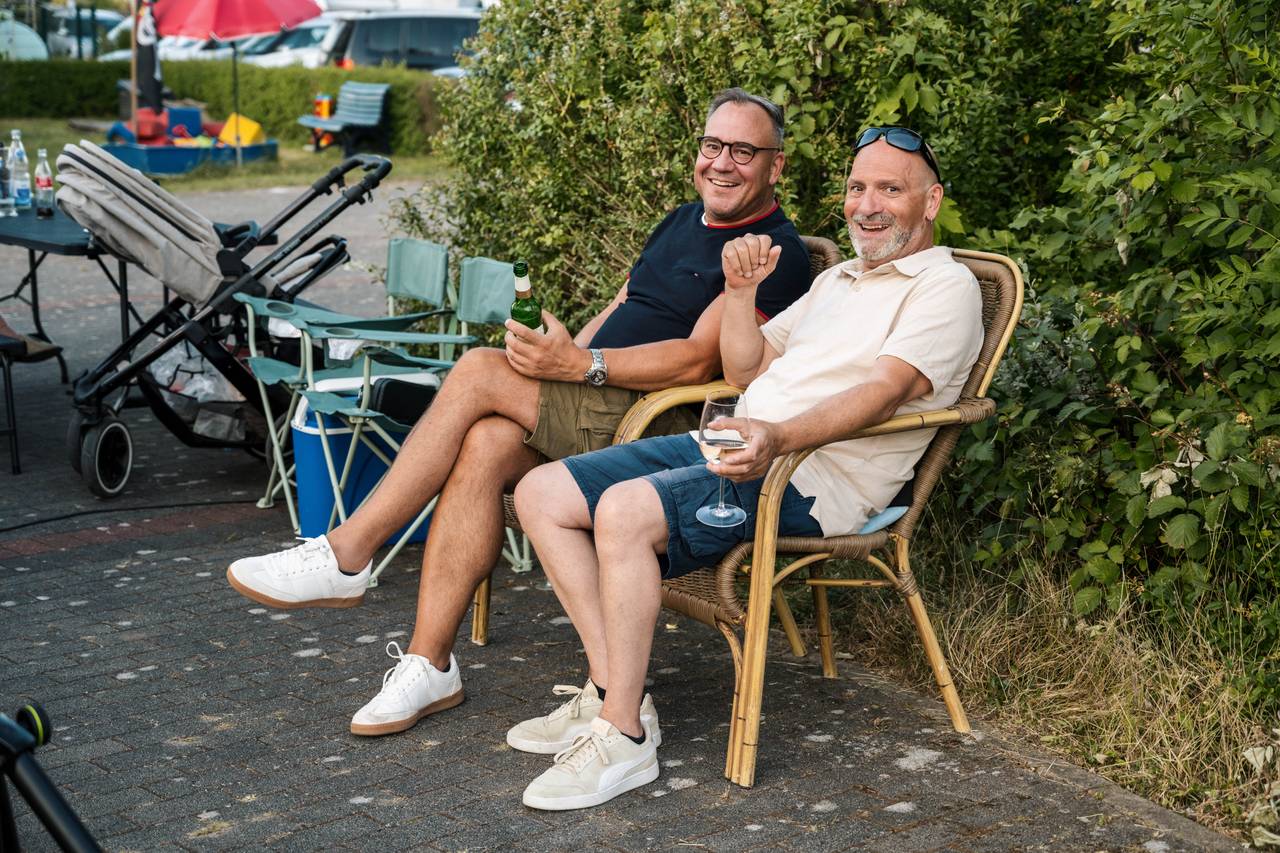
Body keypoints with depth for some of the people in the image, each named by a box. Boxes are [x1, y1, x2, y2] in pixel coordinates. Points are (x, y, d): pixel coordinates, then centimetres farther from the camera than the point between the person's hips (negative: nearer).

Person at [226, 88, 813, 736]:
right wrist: (554, 359, 5)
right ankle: (429, 666, -20)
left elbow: (698, 360, -16)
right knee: (484, 445, -23)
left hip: (657, 422, -7)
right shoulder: (682, 222, 24)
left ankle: (345, 555, -15)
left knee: (479, 371, -22)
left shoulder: (775, 252, -5)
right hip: (596, 414, 7)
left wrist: (580, 366, -22)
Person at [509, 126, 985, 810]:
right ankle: (610, 689, -6)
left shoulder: (945, 286, -1)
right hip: (738, 444, 9)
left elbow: (884, 392, -19)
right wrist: (740, 291, 6)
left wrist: (778, 438, -35)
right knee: (541, 495, -4)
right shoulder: (839, 279, 26)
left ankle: (624, 736, -21)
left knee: (625, 510, -32)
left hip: (816, 476, -9)